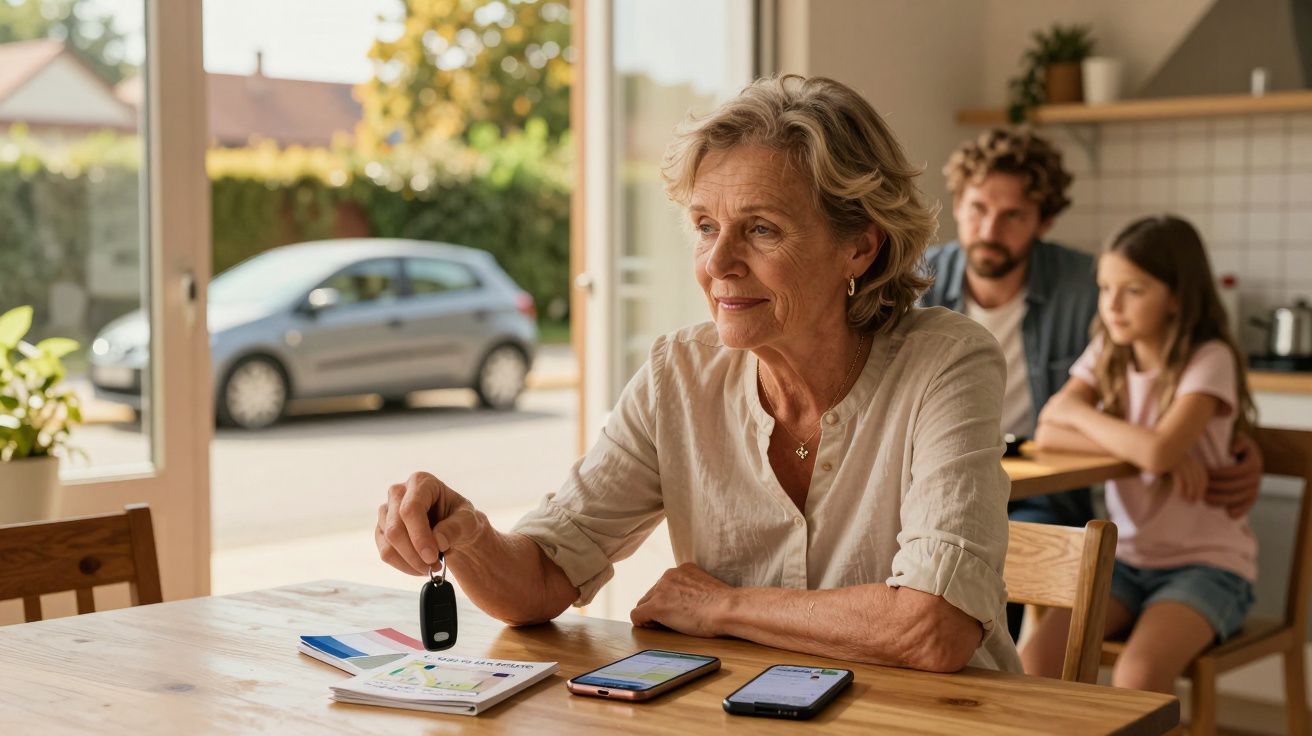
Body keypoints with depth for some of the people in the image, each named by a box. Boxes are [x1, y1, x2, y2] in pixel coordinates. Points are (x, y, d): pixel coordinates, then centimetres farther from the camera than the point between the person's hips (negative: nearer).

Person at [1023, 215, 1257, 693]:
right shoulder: (1107, 354, 5)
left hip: (1206, 564, -5)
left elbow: (1158, 451, -28)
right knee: (1035, 661, -19)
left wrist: (1079, 412, -12)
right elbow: (1048, 435, -9)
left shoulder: (1209, 360, -11)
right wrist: (1144, 446, -20)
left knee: (1137, 677, -31)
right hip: (1126, 559, 5)